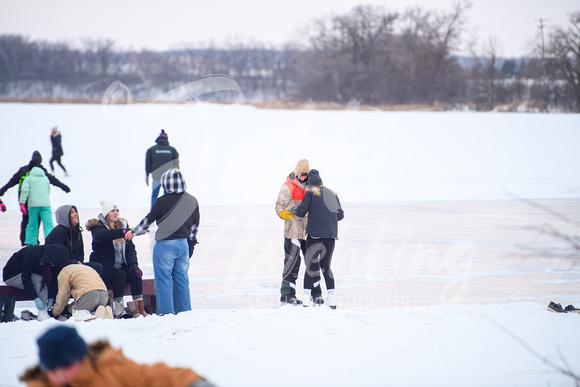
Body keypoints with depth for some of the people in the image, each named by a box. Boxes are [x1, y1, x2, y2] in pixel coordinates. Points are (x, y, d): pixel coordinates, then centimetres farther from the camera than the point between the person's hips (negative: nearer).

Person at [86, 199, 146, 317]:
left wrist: (134, 264, -7)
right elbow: (100, 235, -30)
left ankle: (140, 309, -28)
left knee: (136, 273, -23)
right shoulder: (98, 226, -3)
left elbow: (130, 248, 10)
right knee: (120, 276, -31)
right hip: (105, 268, -5)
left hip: (121, 266, 5)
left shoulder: (123, 225, 14)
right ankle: (118, 309, -31)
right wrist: (121, 232, -45)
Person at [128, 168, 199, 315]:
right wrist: (191, 245, 24)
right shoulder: (193, 201, 4)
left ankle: (166, 313, -2)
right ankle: (184, 312, 13)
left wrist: (133, 232, 17)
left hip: (165, 245, -5)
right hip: (183, 245, 5)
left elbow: (148, 220, 0)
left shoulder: (163, 201, -11)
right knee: (182, 280, 12)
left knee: (163, 281, 1)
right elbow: (194, 226, 12)